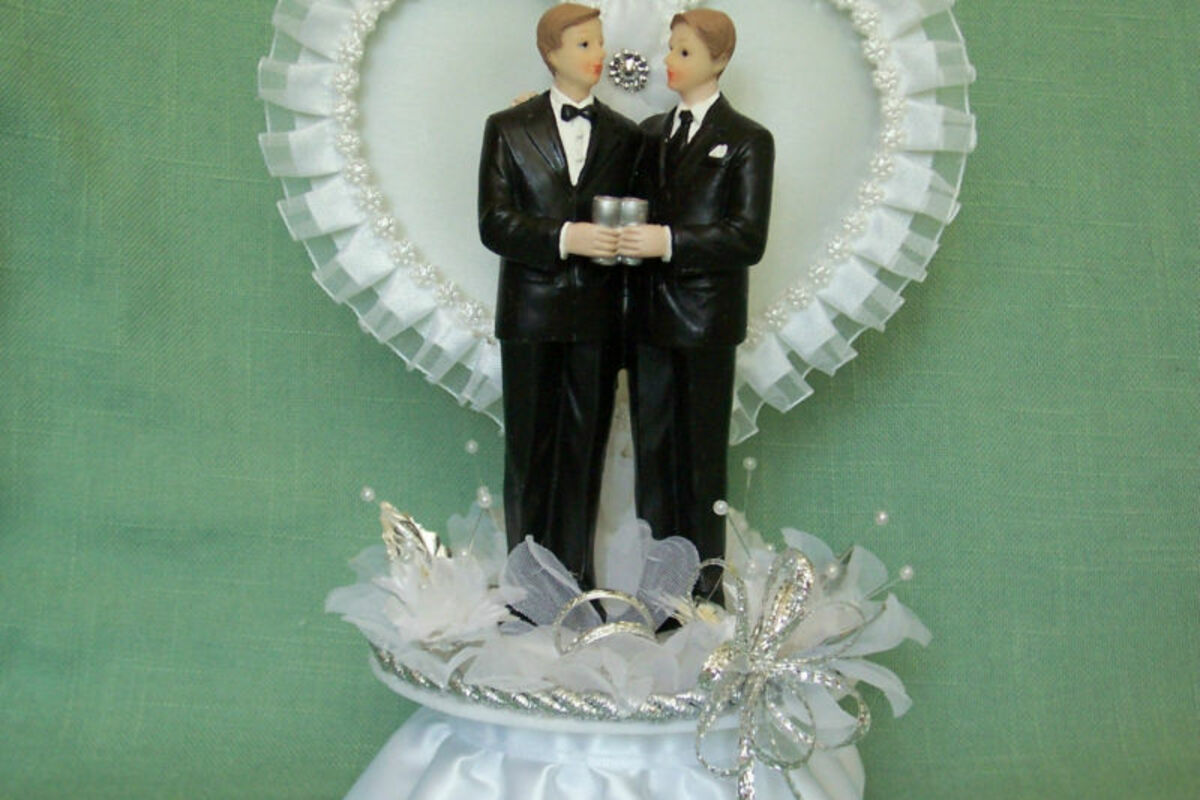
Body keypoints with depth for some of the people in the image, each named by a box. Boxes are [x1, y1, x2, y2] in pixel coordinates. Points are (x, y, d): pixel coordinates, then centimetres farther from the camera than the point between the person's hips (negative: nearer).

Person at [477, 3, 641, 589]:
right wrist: (564, 237, -19)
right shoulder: (508, 128, 3)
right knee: (530, 450, 6)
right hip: (532, 315, -2)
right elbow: (493, 224, -7)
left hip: (597, 319, 2)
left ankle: (575, 574, 19)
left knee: (585, 447, 7)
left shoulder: (623, 135, 10)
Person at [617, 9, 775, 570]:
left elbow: (749, 239, -12)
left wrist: (669, 241, -22)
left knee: (702, 451, 4)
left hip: (705, 319, -5)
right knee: (651, 444, 10)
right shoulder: (650, 133, 13)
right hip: (648, 315, 5)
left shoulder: (747, 140, -4)